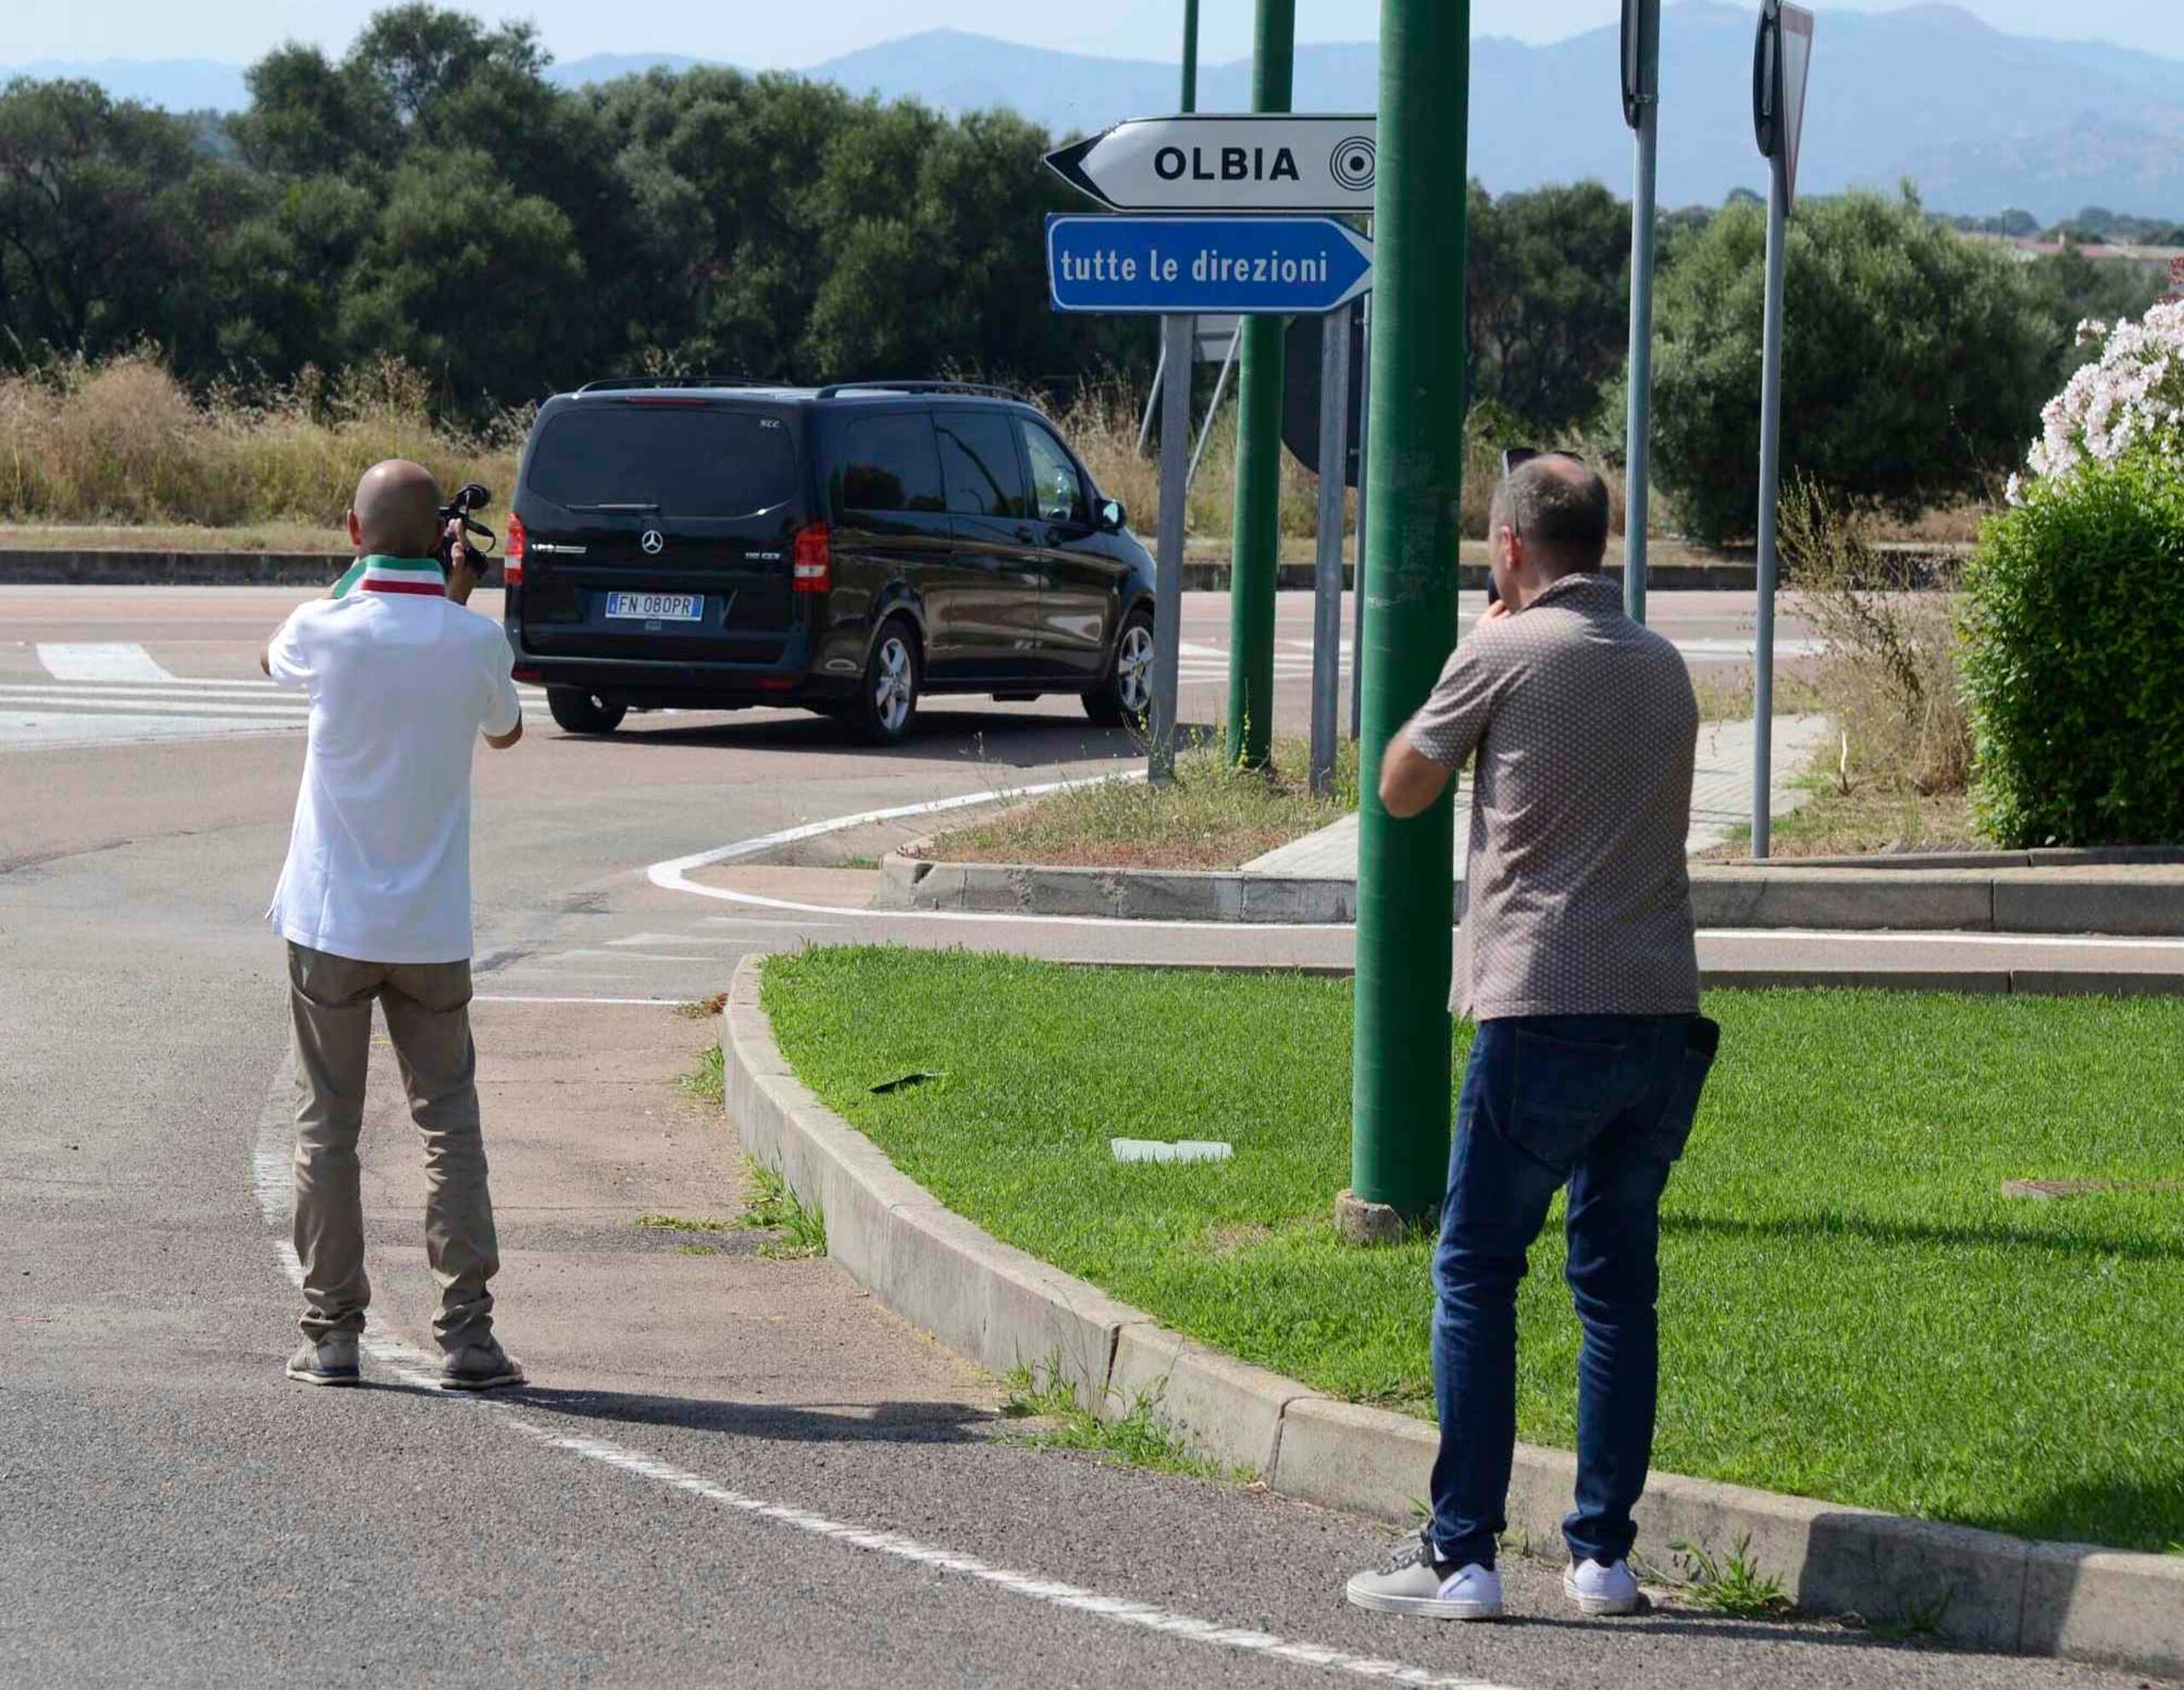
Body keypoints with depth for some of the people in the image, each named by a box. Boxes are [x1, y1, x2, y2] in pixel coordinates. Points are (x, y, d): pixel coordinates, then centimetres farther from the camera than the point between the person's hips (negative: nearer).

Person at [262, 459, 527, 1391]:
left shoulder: (326, 630, -10)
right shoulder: (474, 641, -7)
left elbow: (273, 656, 16)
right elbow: (506, 729, 15)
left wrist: (355, 576, 20)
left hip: (330, 923, -1)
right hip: (432, 928, 1)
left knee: (326, 1129, 7)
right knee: (449, 1123, 8)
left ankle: (330, 1331, 7)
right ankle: (467, 1330, 0)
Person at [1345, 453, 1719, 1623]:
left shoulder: (1505, 655, -4)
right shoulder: (1663, 666, 13)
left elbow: (1401, 787, 8)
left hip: (1542, 1011, -5)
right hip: (1661, 1011, 5)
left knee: (1475, 1276, 1)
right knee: (1618, 1281, 11)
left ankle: (1461, 1556, -3)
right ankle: (1603, 1552, 10)